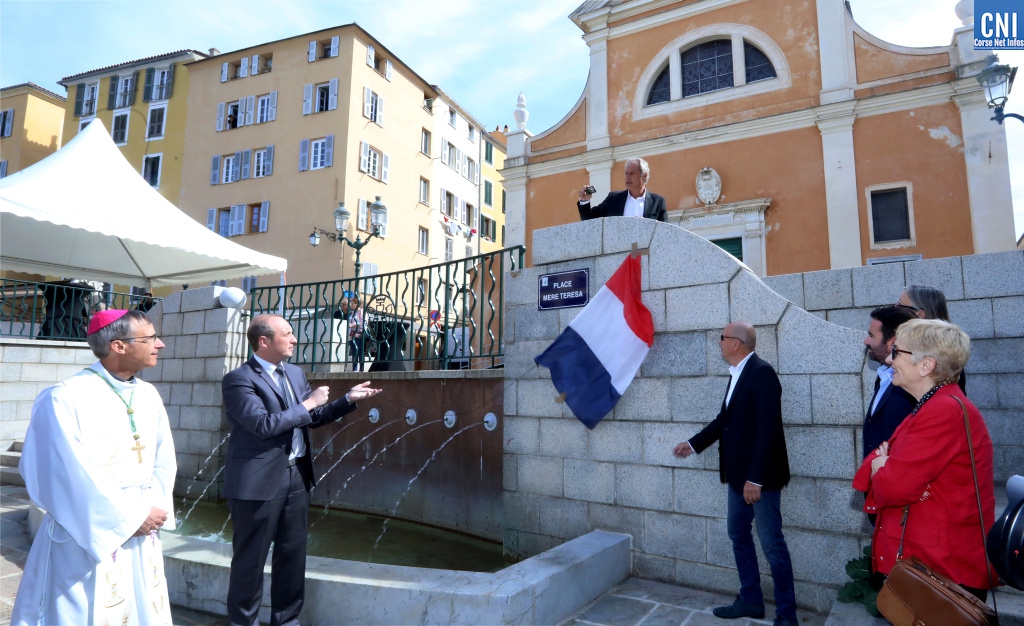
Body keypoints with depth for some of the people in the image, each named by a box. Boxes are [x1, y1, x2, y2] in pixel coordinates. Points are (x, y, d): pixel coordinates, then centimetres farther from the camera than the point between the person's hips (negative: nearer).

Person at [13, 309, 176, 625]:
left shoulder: (149, 395, 3)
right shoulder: (64, 399, -15)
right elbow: (71, 476, -18)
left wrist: (151, 510, -7)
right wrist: (131, 518, -14)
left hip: (141, 540, 6)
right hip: (84, 541, -5)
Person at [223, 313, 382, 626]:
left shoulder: (295, 373, 10)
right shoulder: (239, 379, -13)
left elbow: (313, 418, 15)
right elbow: (264, 424, -23)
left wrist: (348, 399, 4)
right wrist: (307, 404, -16)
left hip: (297, 477, 7)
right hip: (259, 481, -7)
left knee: (293, 555, 16)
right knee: (251, 559, 9)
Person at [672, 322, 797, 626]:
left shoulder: (762, 372, -18)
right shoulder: (737, 373, 8)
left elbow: (768, 427, -23)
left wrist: (756, 478, -24)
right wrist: (693, 443, 22)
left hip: (759, 476, -9)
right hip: (738, 473, 9)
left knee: (772, 544, 2)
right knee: (738, 535, 17)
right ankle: (750, 600, 32)